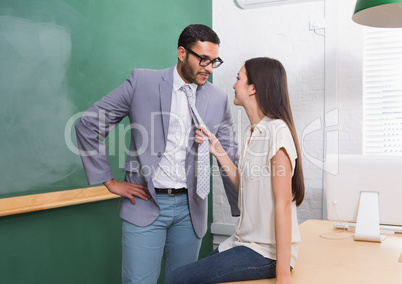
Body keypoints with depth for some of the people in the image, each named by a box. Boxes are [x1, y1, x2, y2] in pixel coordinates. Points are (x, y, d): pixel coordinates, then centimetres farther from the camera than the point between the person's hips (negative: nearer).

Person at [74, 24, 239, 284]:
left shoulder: (218, 99, 4)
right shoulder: (142, 82, -5)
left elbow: (229, 158, 11)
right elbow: (88, 125, -1)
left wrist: (242, 212, 12)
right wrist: (109, 181, -2)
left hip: (189, 207, 3)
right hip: (145, 202, -3)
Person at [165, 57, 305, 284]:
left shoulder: (276, 131, -18)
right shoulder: (253, 131, 11)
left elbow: (283, 204, -21)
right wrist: (218, 151, 9)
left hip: (267, 253, -8)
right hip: (247, 242, 8)